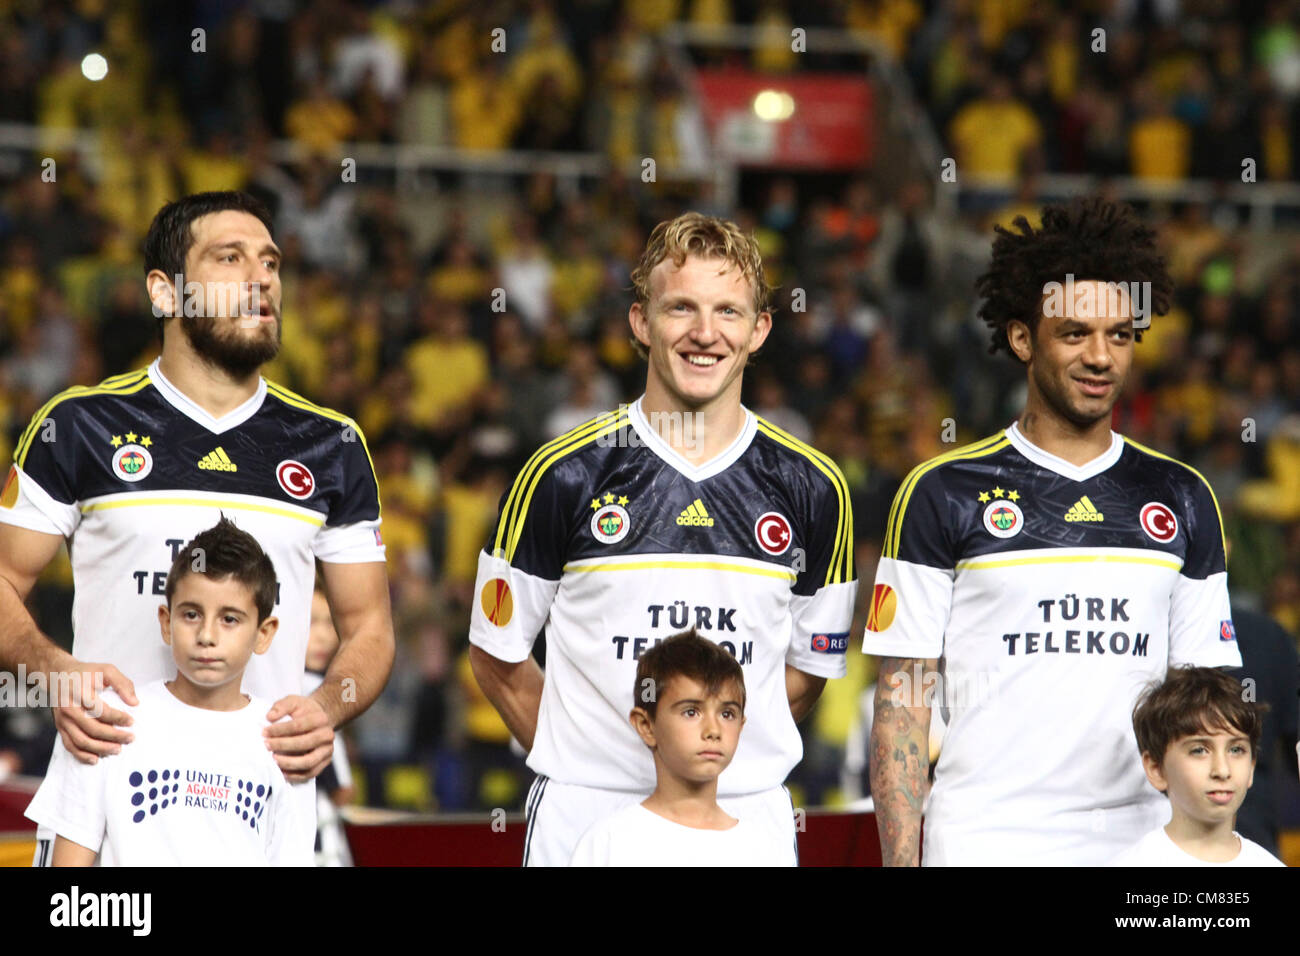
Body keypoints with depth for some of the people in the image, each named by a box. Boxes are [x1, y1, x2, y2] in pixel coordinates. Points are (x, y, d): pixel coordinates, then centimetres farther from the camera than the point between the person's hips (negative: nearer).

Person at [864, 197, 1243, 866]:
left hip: (1142, 842, 3)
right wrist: (901, 860, -7)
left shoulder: (1182, 498, 13)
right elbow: (903, 695, 1)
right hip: (982, 843, -3)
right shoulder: (943, 493, 2)